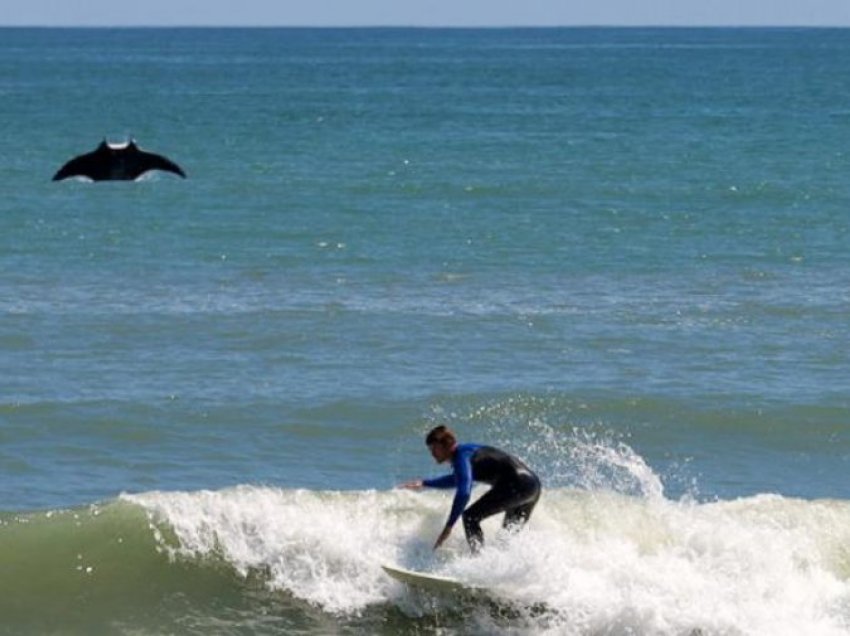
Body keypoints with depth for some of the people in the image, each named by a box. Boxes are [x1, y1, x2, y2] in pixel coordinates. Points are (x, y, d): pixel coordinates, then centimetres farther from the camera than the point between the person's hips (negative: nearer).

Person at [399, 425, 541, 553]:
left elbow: (463, 492, -24)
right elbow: (458, 479, 41)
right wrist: (425, 483, 41)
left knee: (470, 517, -9)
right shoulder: (467, 451, 19)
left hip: (516, 485, -10)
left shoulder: (462, 456, -10)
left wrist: (449, 526, -27)